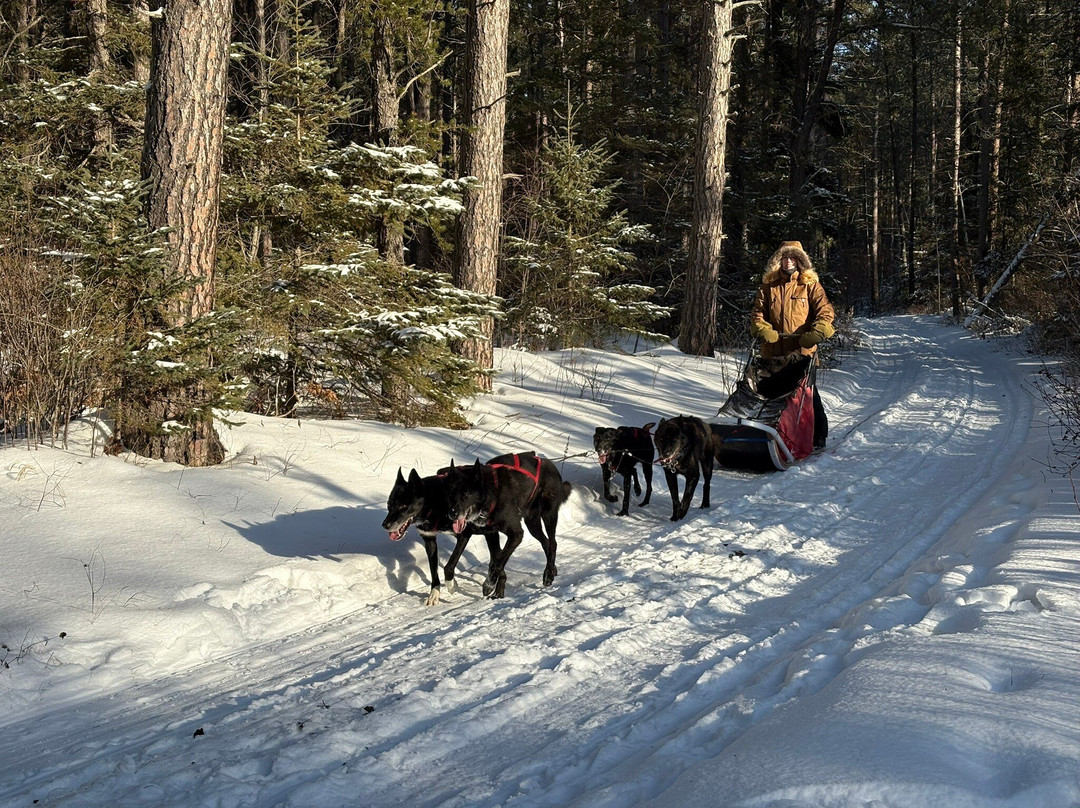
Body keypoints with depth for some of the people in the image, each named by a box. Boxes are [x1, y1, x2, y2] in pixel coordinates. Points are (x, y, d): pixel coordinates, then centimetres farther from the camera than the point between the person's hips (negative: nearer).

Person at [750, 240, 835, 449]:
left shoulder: (810, 284, 6)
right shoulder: (768, 286, 14)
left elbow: (825, 311, -2)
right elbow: (757, 312, 12)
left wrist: (816, 333, -19)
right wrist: (763, 330, -8)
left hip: (802, 351, -3)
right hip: (773, 351, 3)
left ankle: (818, 437, 7)